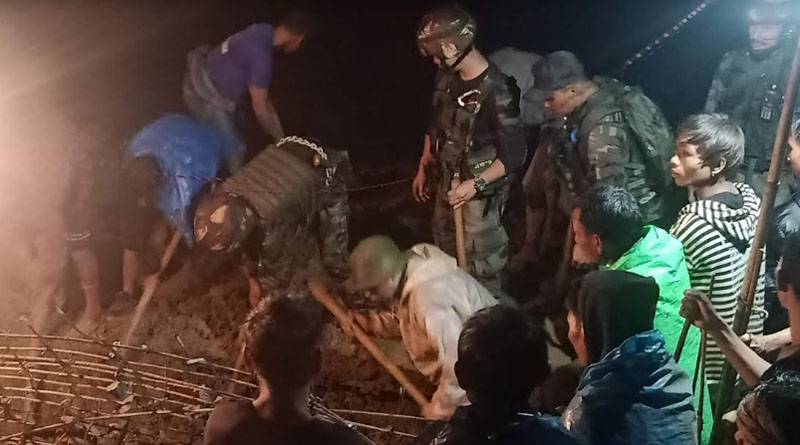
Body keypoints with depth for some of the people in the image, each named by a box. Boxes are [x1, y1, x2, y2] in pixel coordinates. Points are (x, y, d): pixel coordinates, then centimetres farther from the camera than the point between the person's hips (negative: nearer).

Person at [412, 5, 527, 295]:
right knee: (444, 255, 25)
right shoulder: (446, 78, -5)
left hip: (480, 192, -8)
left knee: (480, 268, 5)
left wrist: (475, 184, -27)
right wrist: (423, 169, 17)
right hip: (447, 183, 8)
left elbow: (514, 154, -22)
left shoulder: (496, 91, -27)